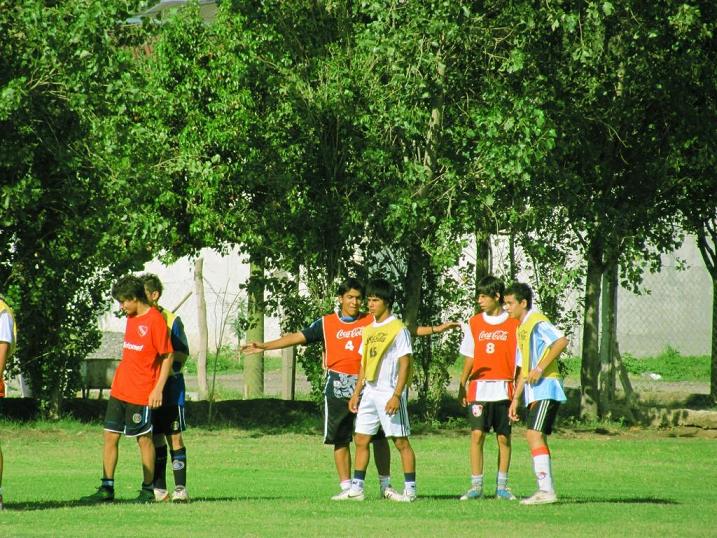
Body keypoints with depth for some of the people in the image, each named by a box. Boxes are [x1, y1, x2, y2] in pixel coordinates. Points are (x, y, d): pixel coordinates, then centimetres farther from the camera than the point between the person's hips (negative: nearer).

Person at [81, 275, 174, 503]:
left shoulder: (156, 321, -13)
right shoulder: (131, 318, 12)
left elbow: (167, 357, -12)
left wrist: (158, 389, -16)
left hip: (141, 394, -8)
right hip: (119, 389, 8)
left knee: (144, 439, 0)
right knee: (110, 436, 6)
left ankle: (148, 490, 9)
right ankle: (107, 489, 9)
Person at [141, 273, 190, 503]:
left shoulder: (172, 321, -6)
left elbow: (181, 355, -6)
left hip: (170, 387, -5)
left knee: (174, 438, -5)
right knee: (155, 439, 6)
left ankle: (180, 489, -4)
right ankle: (159, 490, 9)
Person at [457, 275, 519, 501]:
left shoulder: (513, 324, 2)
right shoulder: (474, 323, 9)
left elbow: (520, 360, 3)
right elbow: (469, 358, 12)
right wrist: (462, 386, 7)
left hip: (504, 389, -1)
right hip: (479, 388, 2)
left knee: (504, 438, 2)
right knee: (477, 435, -5)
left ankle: (502, 487, 9)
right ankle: (476, 486, -3)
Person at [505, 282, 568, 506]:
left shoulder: (538, 322, -9)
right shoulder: (521, 328, 21)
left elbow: (561, 341, -25)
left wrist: (541, 367, -25)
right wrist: (516, 398, 21)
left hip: (546, 387, -10)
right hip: (533, 392, 10)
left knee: (534, 435, -17)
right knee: (536, 439, 9)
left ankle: (546, 490, -20)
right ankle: (544, 490, 11)